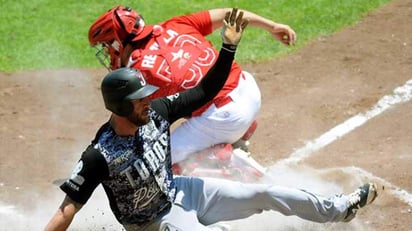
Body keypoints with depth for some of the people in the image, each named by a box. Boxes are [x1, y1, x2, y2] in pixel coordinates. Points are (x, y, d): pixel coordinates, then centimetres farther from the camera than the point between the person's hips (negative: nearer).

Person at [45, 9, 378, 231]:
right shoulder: (100, 155, -32)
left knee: (264, 194, 8)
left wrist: (229, 46, -19)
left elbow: (207, 90, -9)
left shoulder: (157, 112, -16)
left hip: (182, 191, 6)